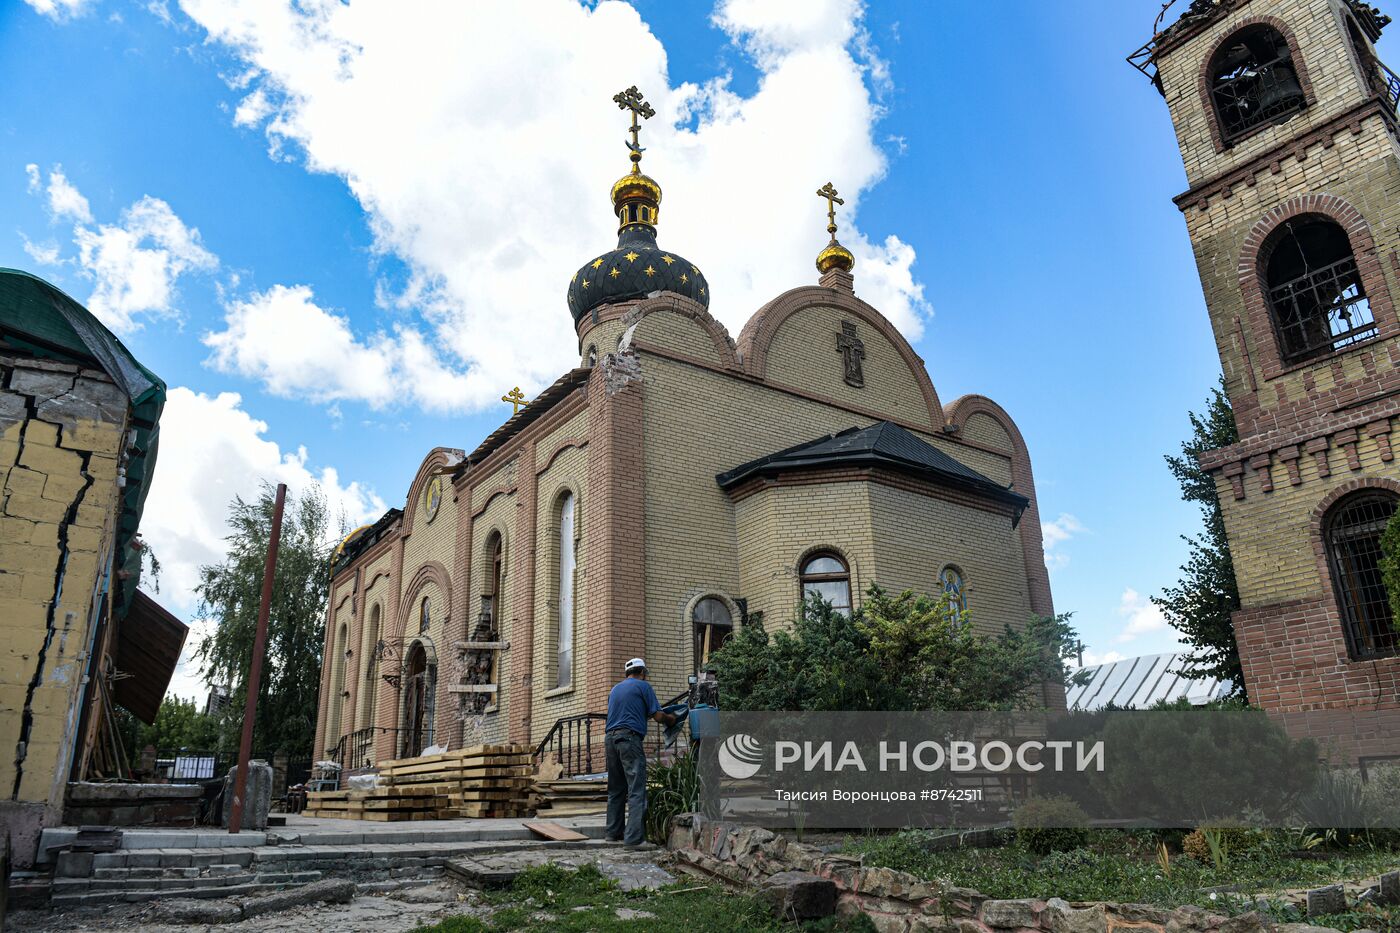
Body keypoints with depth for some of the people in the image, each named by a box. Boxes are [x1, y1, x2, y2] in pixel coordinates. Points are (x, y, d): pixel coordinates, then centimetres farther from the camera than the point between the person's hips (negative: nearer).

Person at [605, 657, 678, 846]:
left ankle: (614, 832, 16)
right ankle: (634, 836, -14)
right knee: (636, 789, -7)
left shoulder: (615, 689, 22)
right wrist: (671, 719, 18)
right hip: (630, 737, -7)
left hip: (611, 737, 7)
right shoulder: (643, 686, 3)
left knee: (615, 789, 14)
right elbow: (658, 716, -1)